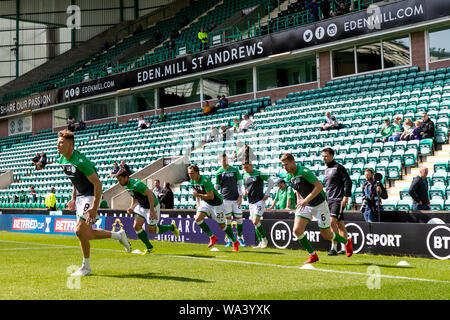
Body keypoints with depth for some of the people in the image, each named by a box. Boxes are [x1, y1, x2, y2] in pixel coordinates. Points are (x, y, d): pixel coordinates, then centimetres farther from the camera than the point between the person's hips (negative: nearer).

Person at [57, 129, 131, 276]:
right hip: (80, 196, 9)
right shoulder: (62, 160, 2)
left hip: (91, 196, -9)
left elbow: (98, 183, -25)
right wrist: (73, 199, 15)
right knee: (87, 234, 9)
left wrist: (94, 208, -28)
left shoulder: (80, 161, -25)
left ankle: (86, 267, 3)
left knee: (80, 231, -13)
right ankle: (118, 235, 30)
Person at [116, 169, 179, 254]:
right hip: (141, 206, 8)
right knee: (136, 226, -5)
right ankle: (149, 247, 9)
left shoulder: (136, 184, -28)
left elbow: (150, 194, -30)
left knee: (151, 230, 1)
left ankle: (171, 227, 24)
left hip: (152, 205, -8)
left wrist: (152, 211, -30)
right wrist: (131, 208, 0)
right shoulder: (126, 186, 1)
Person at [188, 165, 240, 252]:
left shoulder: (205, 180, -27)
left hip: (216, 203, -7)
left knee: (222, 225, 1)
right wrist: (198, 203, 8)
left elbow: (211, 196, -30)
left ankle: (235, 242, 21)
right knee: (197, 219, -16)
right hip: (205, 202, 7)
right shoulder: (192, 181, -3)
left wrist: (198, 195, -31)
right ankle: (212, 237, 0)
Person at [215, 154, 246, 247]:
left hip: (236, 199, 1)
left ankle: (240, 238, 15)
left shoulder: (235, 170, 5)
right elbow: (216, 187, 10)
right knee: (228, 219, -1)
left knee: (239, 218, 0)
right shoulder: (218, 172, 5)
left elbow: (239, 183, 7)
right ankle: (229, 240, 7)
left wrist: (240, 196, -1)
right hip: (225, 199, -1)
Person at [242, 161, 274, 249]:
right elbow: (243, 186, 22)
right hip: (250, 203, 7)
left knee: (255, 222, -17)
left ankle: (264, 239, 1)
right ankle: (261, 243, 17)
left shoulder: (259, 174, -9)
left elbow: (271, 181, -5)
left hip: (259, 201, -7)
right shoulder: (244, 176, 10)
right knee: (256, 223, 9)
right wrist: (244, 191, -1)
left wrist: (267, 193, -9)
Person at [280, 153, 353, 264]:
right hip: (305, 205, 7)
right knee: (297, 230, -13)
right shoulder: (289, 177, 2)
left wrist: (306, 200, -31)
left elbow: (319, 186, -28)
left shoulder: (304, 171, -23)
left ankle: (346, 242, 34)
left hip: (319, 204, -7)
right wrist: (299, 201, 11)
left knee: (327, 235, 3)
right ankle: (313, 255, 3)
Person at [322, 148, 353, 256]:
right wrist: (325, 199, 22)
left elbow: (348, 181, -12)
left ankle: (334, 248, -14)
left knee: (332, 221, -17)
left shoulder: (338, 167, -7)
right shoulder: (327, 170, 18)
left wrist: (346, 196, -18)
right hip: (329, 200, 8)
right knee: (340, 224, 10)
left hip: (338, 200, -8)